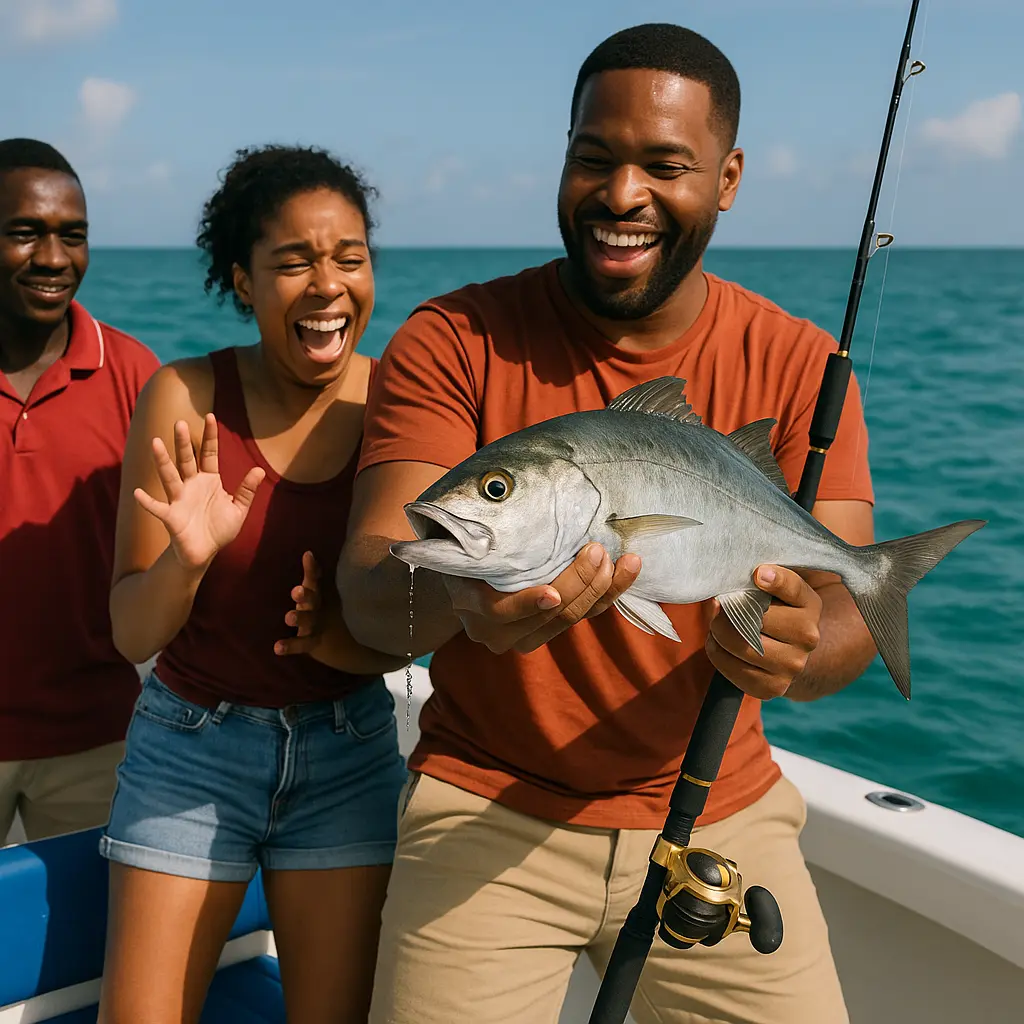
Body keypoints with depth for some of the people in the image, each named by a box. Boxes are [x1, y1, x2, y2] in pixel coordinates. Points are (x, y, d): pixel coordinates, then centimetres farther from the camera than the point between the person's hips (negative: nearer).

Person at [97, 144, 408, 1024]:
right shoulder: (186, 397, -13)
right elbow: (132, 636, -12)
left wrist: (349, 637, -20)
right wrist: (187, 558, -32)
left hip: (348, 749, 2)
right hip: (192, 743, -1)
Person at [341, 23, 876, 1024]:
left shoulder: (796, 366, -3)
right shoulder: (454, 342, -8)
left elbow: (848, 609, -11)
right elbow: (368, 592, -18)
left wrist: (800, 647, -36)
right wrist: (456, 596, -42)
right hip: (489, 811, -1)